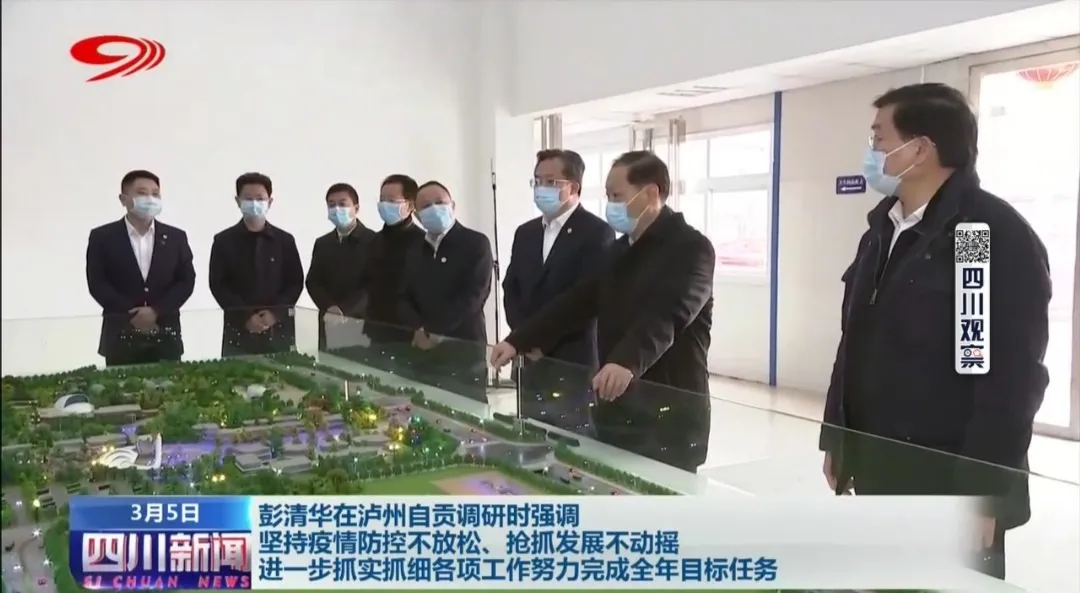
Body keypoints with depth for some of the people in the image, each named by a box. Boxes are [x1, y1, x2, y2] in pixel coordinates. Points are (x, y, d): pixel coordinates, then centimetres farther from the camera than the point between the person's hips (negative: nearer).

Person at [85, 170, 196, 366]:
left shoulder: (176, 237, 8)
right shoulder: (102, 237, 2)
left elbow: (186, 281, 2)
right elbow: (97, 283, -3)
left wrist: (156, 312, -12)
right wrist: (132, 315, -13)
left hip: (165, 336, 2)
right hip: (121, 336, -1)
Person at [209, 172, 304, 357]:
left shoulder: (285, 240, 7)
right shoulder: (223, 241, 3)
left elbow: (296, 282, 6)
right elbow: (217, 285, 0)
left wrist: (275, 313, -9)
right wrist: (245, 317, -11)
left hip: (279, 331, 1)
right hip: (238, 331, -1)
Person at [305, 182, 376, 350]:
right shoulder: (322, 243, 13)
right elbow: (313, 282, 9)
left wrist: (344, 311, -18)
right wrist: (330, 308, -10)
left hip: (361, 321, -4)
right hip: (329, 321, 4)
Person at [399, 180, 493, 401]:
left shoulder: (476, 243, -2)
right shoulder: (415, 251, 16)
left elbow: (474, 294, -12)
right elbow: (404, 298, 10)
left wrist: (436, 332, -14)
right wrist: (419, 330, -10)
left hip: (464, 349, -5)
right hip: (423, 352, 5)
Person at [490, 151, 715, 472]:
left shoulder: (690, 247, -12)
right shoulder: (620, 249, 13)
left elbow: (666, 314, -29)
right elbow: (576, 302, 12)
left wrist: (627, 362, -45)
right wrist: (518, 341, 3)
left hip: (670, 412, -7)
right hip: (616, 405, 7)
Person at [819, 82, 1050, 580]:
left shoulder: (1001, 236, -14)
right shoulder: (882, 229, 11)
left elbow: (1014, 376, -18)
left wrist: (981, 495, -19)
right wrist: (836, 438, 15)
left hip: (949, 488, -7)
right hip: (877, 477, 8)